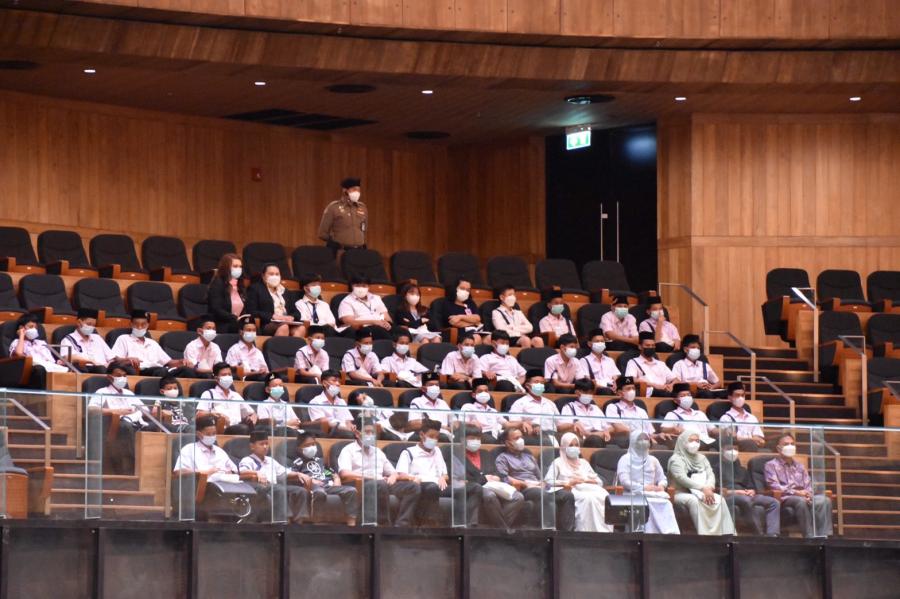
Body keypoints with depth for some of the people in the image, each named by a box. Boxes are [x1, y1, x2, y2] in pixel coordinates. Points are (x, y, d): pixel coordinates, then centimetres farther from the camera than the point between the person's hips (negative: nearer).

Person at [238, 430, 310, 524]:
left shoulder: (270, 461, 30)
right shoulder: (247, 461, 7)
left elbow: (285, 473, 28)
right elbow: (241, 473, -14)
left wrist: (299, 474, 7)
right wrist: (256, 473, -33)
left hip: (274, 490, 7)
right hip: (258, 491, -7)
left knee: (301, 491, -14)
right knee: (279, 489, -37)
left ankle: (297, 521, -24)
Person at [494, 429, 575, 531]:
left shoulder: (528, 455, 31)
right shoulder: (503, 458, 12)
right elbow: (504, 479, -5)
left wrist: (542, 483, 2)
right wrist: (525, 484, -12)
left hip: (537, 487, 6)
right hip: (521, 490, -6)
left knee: (567, 495, -21)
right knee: (545, 495, -39)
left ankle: (567, 530, -32)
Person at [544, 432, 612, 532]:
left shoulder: (583, 462, 31)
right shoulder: (558, 462, 19)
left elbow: (599, 482, 23)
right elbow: (548, 481, 2)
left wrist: (585, 480, 2)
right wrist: (568, 482, -7)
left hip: (587, 488, 4)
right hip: (570, 491, -4)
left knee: (602, 496, -32)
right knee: (587, 498, -39)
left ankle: (603, 530, -40)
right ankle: (587, 530, -47)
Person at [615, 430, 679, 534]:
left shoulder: (653, 460, 23)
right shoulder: (626, 459, 6)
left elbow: (662, 478, 22)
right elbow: (624, 480, -7)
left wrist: (661, 486, -4)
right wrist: (643, 487, -16)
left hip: (654, 493, 4)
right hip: (634, 494, -4)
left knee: (666, 503, -29)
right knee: (649, 504, -38)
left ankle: (670, 533, -39)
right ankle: (651, 533, -46)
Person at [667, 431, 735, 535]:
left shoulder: (701, 458, 20)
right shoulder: (676, 459, -1)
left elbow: (710, 474, 8)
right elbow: (682, 478, -16)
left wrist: (709, 487, -17)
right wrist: (703, 488, -26)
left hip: (703, 493, 5)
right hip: (682, 494, -5)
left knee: (719, 499, -24)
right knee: (694, 500, -39)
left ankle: (727, 534, -31)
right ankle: (703, 533, -46)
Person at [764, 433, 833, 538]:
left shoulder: (799, 466, 27)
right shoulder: (771, 465, 9)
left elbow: (808, 486, 18)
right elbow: (774, 486, -6)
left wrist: (808, 495, -8)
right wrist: (796, 492, -18)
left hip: (803, 497, 5)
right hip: (784, 499, -5)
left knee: (825, 500, -25)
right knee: (801, 501, -39)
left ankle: (824, 536, -36)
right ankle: (810, 537, -40)